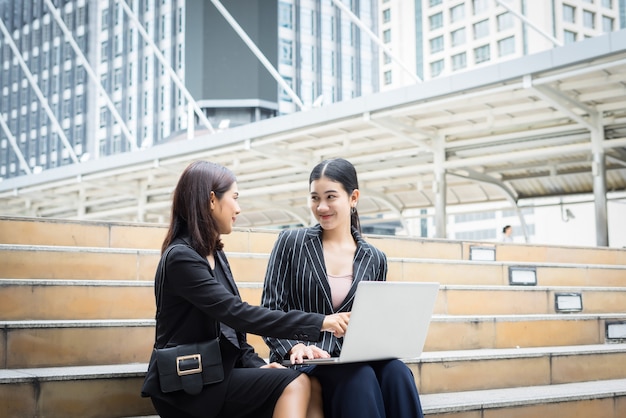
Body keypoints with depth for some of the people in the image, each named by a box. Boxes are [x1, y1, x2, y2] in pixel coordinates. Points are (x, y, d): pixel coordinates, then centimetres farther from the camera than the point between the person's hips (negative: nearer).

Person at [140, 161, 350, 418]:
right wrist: (319, 322, -24)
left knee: (310, 387, -17)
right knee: (294, 384, -23)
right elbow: (237, 314, -24)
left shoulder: (216, 255, 15)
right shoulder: (181, 257, -15)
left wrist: (255, 363, -2)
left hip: (214, 373, 7)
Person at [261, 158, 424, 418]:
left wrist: (380, 341, -8)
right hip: (302, 361, -3)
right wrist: (294, 347, -17)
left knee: (396, 372, -30)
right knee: (361, 378, -34)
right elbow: (270, 309, 0)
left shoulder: (374, 260, 10)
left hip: (351, 358, 3)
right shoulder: (291, 242, 3)